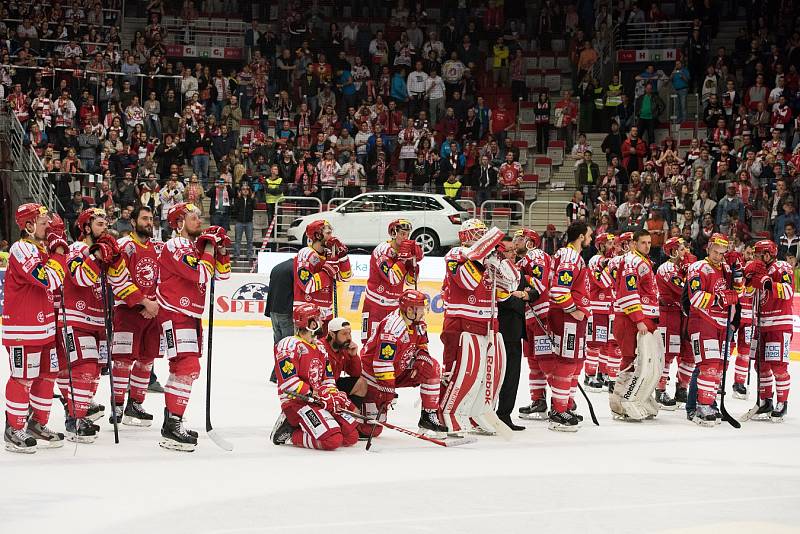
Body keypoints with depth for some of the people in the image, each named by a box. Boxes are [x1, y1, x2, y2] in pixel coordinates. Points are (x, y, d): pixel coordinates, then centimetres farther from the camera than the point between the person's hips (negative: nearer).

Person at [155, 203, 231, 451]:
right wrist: (208, 247, -12)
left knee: (183, 367, 17)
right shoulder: (175, 247, -14)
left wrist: (221, 248, 2)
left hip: (190, 315, 10)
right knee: (188, 367, -19)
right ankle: (172, 427, -22)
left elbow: (222, 273, 17)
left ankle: (172, 421, 28)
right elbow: (202, 275, -24)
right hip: (175, 314, -10)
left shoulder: (195, 245, 15)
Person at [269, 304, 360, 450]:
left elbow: (328, 380, 18)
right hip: (296, 402, -9)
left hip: (320, 399, 9)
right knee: (331, 440, -27)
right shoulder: (289, 345, -10)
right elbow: (289, 382, -20)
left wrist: (335, 395, -3)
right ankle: (290, 434, -5)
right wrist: (314, 396, -21)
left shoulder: (319, 348, 19)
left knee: (351, 437, -1)